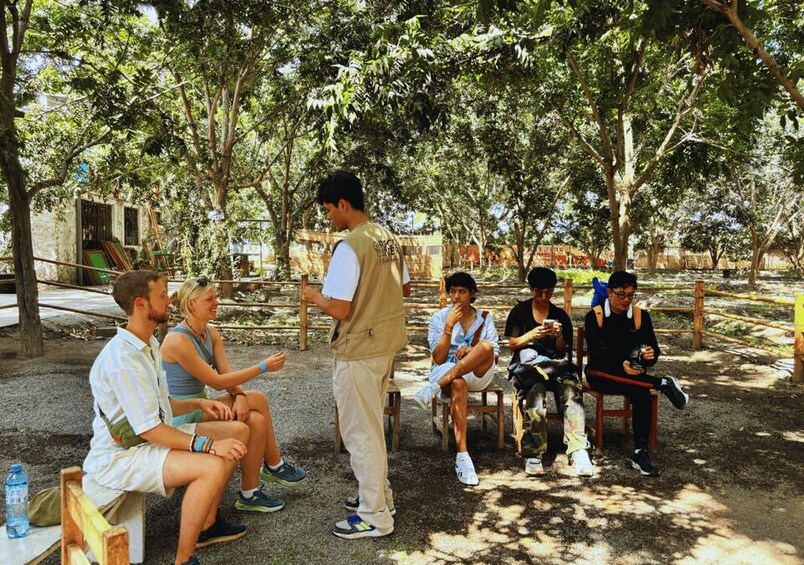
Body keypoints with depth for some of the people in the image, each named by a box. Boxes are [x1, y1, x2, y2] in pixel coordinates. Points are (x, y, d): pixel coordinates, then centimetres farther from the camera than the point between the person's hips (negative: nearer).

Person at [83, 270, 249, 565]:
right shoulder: (122, 359, -25)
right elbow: (148, 430, -26)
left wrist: (198, 403, -1)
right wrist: (208, 445, -27)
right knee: (212, 466, -32)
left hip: (153, 437, 10)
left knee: (238, 431, 3)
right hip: (120, 456, -10)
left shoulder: (149, 345, 8)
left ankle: (207, 524, 12)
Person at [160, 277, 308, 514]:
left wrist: (240, 397, -23)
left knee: (257, 421, -14)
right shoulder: (178, 341, -23)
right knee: (258, 400, -18)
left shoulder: (211, 334, 4)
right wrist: (263, 367, -24)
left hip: (200, 407, 8)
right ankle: (275, 466, 1)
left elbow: (227, 374, -2)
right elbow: (217, 382, -23)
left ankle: (249, 494, 0)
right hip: (181, 416, -8)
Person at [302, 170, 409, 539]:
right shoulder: (387, 239, 6)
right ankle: (379, 495, 35)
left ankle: (374, 516, 16)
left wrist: (314, 296, -4)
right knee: (372, 425, 21)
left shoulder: (349, 246, -21)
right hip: (387, 343, 9)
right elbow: (405, 288, 16)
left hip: (358, 350, -9)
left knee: (360, 431, 4)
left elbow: (338, 309, -23)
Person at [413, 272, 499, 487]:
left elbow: (494, 357, 4)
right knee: (458, 385, -40)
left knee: (486, 346, -32)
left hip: (478, 375, 2)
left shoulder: (484, 318, 9)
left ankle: (434, 388, -31)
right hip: (446, 371, -1)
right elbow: (438, 358, -6)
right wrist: (449, 326, -16)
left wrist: (472, 351, -17)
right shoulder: (439, 318, 4)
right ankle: (462, 457, -40)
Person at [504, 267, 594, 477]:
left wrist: (560, 336, -8)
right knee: (536, 391, -37)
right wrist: (532, 335, -13)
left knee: (571, 389, -33)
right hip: (526, 364, -2)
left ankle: (578, 452, -38)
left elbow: (562, 352, 13)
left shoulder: (560, 315, 16)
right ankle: (533, 454, -30)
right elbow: (512, 344, 5)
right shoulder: (519, 311, 12)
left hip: (554, 364, 2)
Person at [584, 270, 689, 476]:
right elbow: (596, 353, -16)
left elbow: (654, 349, 1)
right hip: (601, 374, -2)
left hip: (632, 373, 2)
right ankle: (665, 384, -19)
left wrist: (650, 355, -25)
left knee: (641, 393, -31)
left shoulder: (641, 316, 6)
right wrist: (620, 366, -34)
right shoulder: (594, 316, -4)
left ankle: (640, 453, -28)